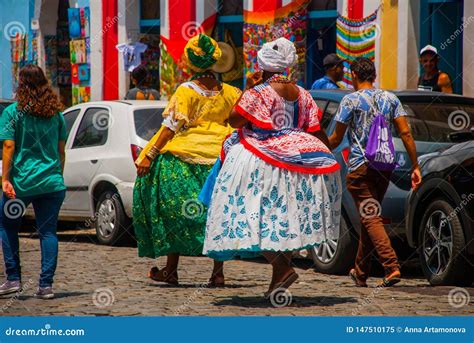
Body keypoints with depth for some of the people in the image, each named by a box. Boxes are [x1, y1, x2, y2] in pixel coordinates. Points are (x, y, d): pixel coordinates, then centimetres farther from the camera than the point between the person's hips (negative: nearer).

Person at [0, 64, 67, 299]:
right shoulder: (55, 113, 7)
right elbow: (61, 150, 10)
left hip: (22, 182, -3)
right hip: (52, 182, 3)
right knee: (48, 231, 5)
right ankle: (46, 285, -1)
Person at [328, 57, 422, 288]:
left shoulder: (351, 100, -5)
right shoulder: (390, 99, 9)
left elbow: (336, 138, -2)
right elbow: (406, 134, 2)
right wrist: (415, 167, 4)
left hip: (360, 167, -6)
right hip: (385, 167, 6)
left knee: (370, 219, -9)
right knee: (370, 217, 16)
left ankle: (392, 266, -25)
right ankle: (361, 272, 22)